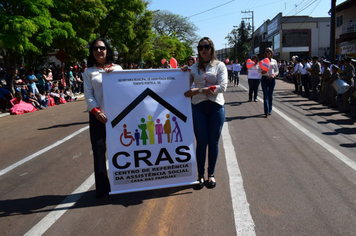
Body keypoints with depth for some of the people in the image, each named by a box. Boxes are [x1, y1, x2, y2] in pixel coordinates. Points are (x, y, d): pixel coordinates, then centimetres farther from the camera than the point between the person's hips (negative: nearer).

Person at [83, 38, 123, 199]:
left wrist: (113, 72, -11)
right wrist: (96, 111, -13)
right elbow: (88, 95, 2)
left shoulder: (117, 68, 11)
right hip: (97, 115, 0)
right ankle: (102, 186, 5)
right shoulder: (88, 72, 9)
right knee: (98, 149, -3)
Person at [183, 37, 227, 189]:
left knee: (213, 142, 7)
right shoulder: (194, 68, 10)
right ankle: (200, 175, 17)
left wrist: (199, 90, -15)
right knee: (201, 142, 3)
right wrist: (183, 73, -3)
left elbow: (222, 87, -11)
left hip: (216, 107, -1)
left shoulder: (220, 66, 3)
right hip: (198, 107, 1)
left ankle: (211, 174, 22)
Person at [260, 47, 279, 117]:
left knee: (270, 95, 7)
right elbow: (259, 70, 7)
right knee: (265, 95, -9)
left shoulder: (274, 61, 10)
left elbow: (277, 71, 12)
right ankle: (266, 112, -13)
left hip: (272, 79, 2)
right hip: (264, 79, -2)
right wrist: (262, 71, -15)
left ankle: (270, 110, 19)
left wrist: (274, 75, -8)